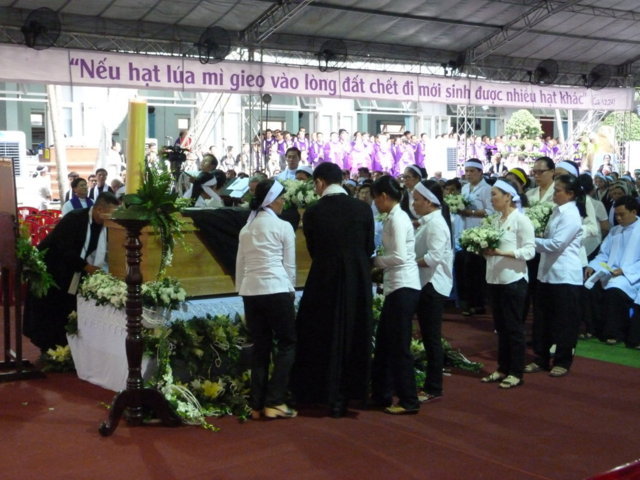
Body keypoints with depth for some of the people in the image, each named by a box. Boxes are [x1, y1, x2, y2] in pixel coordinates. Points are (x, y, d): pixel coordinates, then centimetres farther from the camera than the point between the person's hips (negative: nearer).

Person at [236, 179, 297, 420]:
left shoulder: (246, 228, 13)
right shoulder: (283, 227, -2)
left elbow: (240, 265, 13)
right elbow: (289, 265, 1)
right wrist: (291, 290, 14)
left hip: (250, 291, 6)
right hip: (275, 290, -6)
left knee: (260, 347, 11)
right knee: (287, 343, 6)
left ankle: (257, 404, 12)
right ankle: (274, 402, 0)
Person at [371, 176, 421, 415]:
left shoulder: (397, 219, -14)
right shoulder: (394, 217, 14)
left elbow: (399, 257, -22)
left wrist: (375, 260, -9)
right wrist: (378, 263, 4)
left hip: (404, 288, -10)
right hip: (396, 286, 10)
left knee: (400, 346, -3)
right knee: (384, 342, 15)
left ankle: (409, 401, 6)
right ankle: (381, 393, 26)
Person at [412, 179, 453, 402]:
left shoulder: (436, 223, -16)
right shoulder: (428, 222, 16)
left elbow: (434, 257, -24)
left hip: (433, 286, -10)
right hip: (426, 284, 10)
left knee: (432, 338, -4)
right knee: (428, 337, 14)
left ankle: (433, 388, 3)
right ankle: (431, 384, 22)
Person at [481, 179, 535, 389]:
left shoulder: (520, 220, -10)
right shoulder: (497, 220, 12)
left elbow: (529, 251, -15)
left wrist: (501, 252, -24)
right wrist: (485, 250, -3)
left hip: (513, 279, -7)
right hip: (495, 279, 8)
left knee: (514, 327, 1)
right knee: (500, 326, 13)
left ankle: (516, 373, 9)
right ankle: (503, 369, 23)